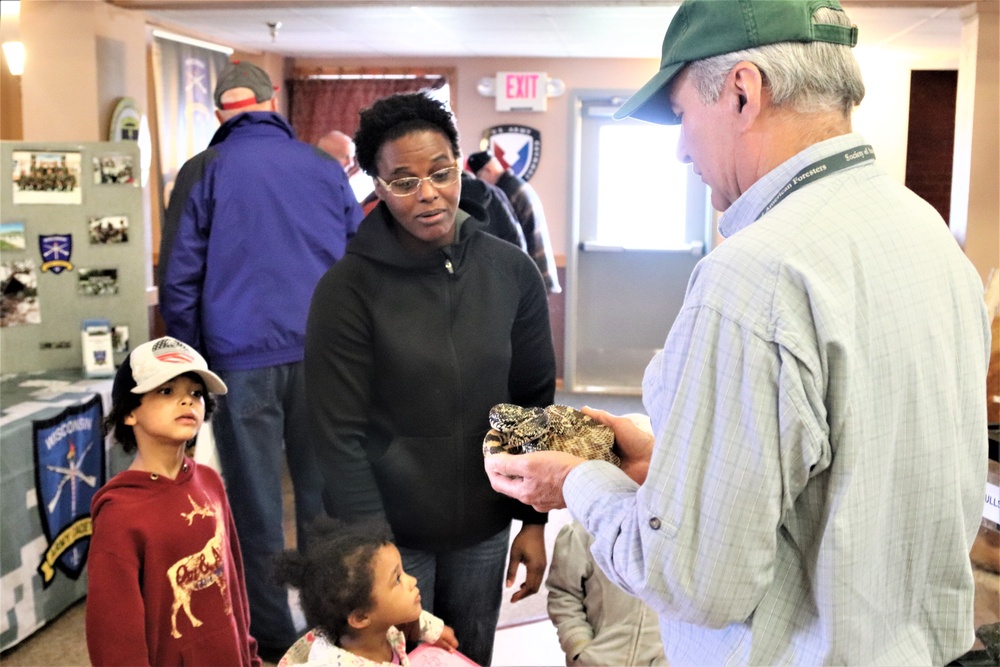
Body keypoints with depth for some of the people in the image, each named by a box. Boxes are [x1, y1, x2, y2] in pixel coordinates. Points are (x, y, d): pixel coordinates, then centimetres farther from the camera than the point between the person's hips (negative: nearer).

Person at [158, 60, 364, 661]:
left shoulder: (205, 172, 0)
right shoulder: (325, 168, 6)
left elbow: (180, 278, -1)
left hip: (242, 357, -2)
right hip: (321, 352, 2)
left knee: (257, 500, 6)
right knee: (323, 494, 10)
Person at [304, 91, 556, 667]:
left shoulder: (512, 271, -4)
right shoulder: (348, 287, -14)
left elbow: (535, 401, 3)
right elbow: (341, 436, -13)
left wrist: (535, 520, 3)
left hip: (484, 529, 3)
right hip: (390, 531, -3)